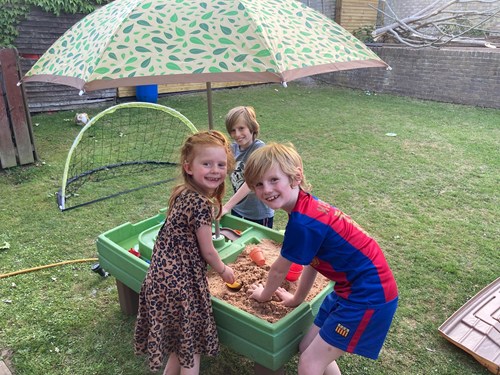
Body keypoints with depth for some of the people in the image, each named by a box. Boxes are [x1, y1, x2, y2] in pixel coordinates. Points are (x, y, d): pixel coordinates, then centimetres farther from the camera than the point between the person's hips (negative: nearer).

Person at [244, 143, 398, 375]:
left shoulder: (302, 223, -25)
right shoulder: (308, 205, 2)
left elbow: (279, 270, -8)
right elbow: (313, 260, 13)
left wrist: (264, 295, 13)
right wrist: (297, 298, 25)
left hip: (369, 296, -9)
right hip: (352, 287, 9)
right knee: (309, 347, 17)